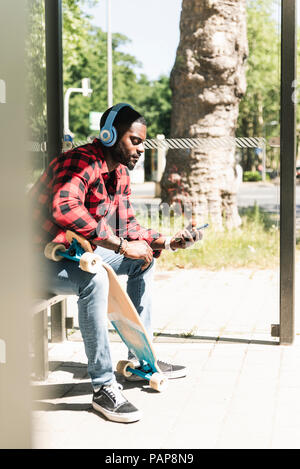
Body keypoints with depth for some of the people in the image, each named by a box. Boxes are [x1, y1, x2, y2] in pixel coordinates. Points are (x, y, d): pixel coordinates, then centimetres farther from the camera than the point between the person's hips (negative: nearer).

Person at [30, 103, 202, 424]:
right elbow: (64, 209, -43)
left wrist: (166, 241, -5)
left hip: (80, 253, 10)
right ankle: (103, 387, -29)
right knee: (94, 280, -38)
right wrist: (122, 246, -39)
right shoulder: (81, 163, -24)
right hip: (43, 257, -10)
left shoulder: (120, 174, 7)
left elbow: (126, 226, 12)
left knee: (144, 261, 14)